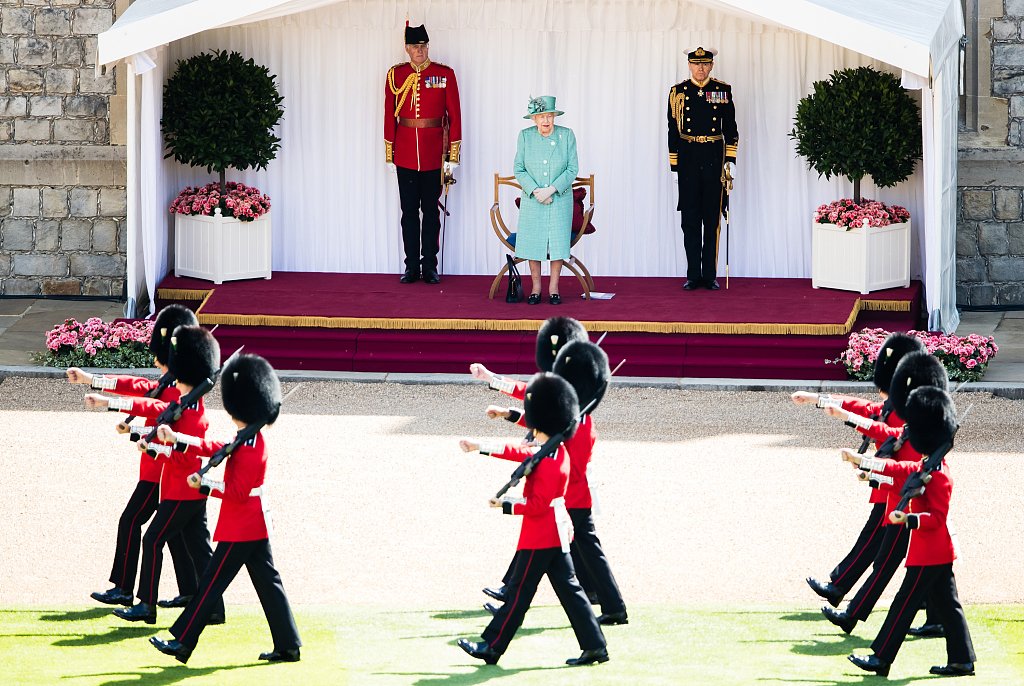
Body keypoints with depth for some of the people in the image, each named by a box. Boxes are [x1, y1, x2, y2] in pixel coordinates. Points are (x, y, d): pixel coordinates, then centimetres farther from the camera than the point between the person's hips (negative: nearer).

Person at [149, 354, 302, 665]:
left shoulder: (249, 449, -21)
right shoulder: (251, 439, 9)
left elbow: (237, 491, -23)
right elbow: (215, 448, 14)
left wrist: (203, 484, -16)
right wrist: (176, 438, 8)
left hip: (240, 532, -10)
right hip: (256, 527, 10)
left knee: (211, 585, -3)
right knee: (268, 584, 11)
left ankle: (182, 643, 2)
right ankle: (288, 646, 11)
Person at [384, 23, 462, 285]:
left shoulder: (445, 74, 0)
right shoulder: (395, 75, 3)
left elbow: (454, 116, 1)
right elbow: (390, 116, 6)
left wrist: (452, 156, -4)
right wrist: (390, 155, 3)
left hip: (433, 154, -1)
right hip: (405, 153, 1)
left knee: (431, 211, 3)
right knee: (409, 211, 4)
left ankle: (429, 266, 9)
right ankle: (412, 266, 10)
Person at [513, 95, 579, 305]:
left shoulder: (566, 135, -3)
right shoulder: (525, 136, 0)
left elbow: (572, 169, -4)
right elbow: (518, 169, 0)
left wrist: (551, 190, -14)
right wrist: (535, 191, -13)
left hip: (559, 199, -1)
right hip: (532, 200, 1)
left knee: (557, 240, -1)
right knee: (533, 241, 0)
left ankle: (554, 288, 8)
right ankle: (535, 288, 10)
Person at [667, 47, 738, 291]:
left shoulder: (722, 91, 5)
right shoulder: (678, 92, 5)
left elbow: (731, 129, 8)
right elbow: (673, 131, 6)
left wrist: (730, 160, -1)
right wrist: (674, 166, 2)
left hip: (714, 158, 0)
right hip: (687, 158, 0)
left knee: (712, 219, 2)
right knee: (690, 219, 0)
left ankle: (709, 275, 5)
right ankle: (693, 275, 4)